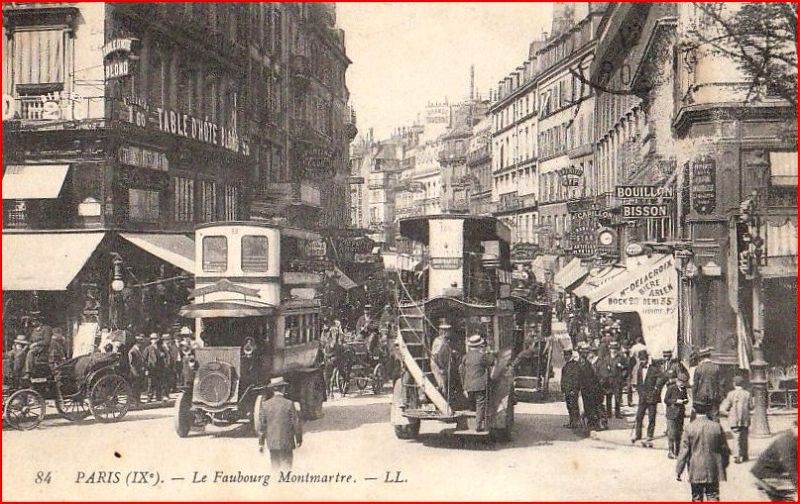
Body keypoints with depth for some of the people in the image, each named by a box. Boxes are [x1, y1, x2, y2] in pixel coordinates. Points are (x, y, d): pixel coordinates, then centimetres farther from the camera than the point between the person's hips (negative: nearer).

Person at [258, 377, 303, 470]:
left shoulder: (265, 404, -3)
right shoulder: (289, 404, -10)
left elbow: (262, 425, 1)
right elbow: (296, 423, -6)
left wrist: (261, 443, 9)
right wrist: (299, 440, 8)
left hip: (272, 443, 3)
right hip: (286, 443, -3)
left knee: (275, 467, 14)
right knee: (286, 467, 3)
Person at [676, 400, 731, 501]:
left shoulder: (690, 428, -10)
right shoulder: (716, 427, -4)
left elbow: (684, 451, -8)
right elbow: (724, 449, 5)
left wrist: (679, 471, -2)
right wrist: (724, 465, 20)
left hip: (696, 471, -1)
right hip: (713, 470, 1)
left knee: (697, 498, 11)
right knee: (713, 497, 5)